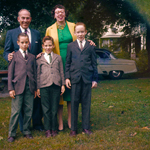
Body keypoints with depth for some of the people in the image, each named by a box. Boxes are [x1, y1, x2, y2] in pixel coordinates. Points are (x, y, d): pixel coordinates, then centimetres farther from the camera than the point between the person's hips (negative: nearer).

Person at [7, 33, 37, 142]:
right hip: (18, 87, -3)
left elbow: (35, 73, 14)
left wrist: (35, 88, 11)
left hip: (30, 87, 3)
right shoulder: (14, 56, 4)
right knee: (16, 111, 0)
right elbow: (10, 73, 2)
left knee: (29, 111, 7)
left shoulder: (32, 57, 13)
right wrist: (11, 88, -5)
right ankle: (12, 134, 11)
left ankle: (26, 131, 21)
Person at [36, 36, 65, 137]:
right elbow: (38, 74, 9)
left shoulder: (58, 58, 13)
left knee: (54, 109, 4)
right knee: (46, 109, 3)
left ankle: (54, 129, 16)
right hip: (44, 86, -1)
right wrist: (37, 88, 5)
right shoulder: (39, 59, 9)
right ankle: (47, 129, 13)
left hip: (56, 85, 1)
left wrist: (63, 85, 7)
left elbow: (61, 72, 13)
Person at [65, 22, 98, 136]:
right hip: (75, 78, 0)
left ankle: (86, 127, 18)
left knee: (86, 103, 6)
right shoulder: (71, 46, 8)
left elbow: (94, 64, 9)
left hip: (87, 78, 0)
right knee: (74, 103, 3)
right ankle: (73, 128, 13)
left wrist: (95, 79, 6)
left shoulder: (90, 47, 7)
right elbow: (67, 63, 8)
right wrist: (67, 77, 0)